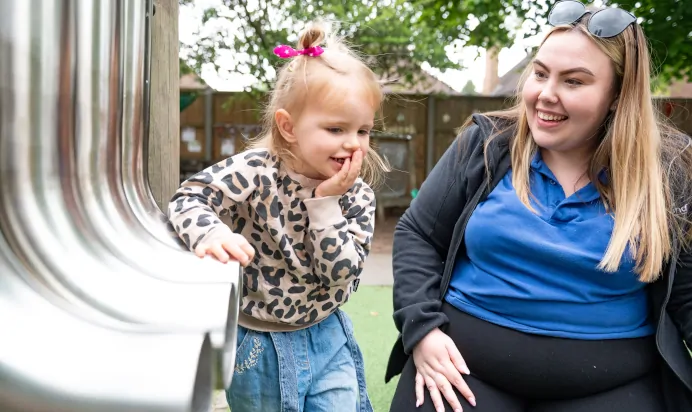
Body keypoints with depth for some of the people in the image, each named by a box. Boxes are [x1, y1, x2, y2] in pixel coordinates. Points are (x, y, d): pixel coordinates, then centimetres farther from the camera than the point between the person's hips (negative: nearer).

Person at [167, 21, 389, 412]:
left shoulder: (357, 195, -9)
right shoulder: (257, 172, -19)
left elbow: (341, 271, -17)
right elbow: (188, 201, -21)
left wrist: (325, 202, -25)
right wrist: (210, 233, -42)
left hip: (327, 340, 3)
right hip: (258, 344, -2)